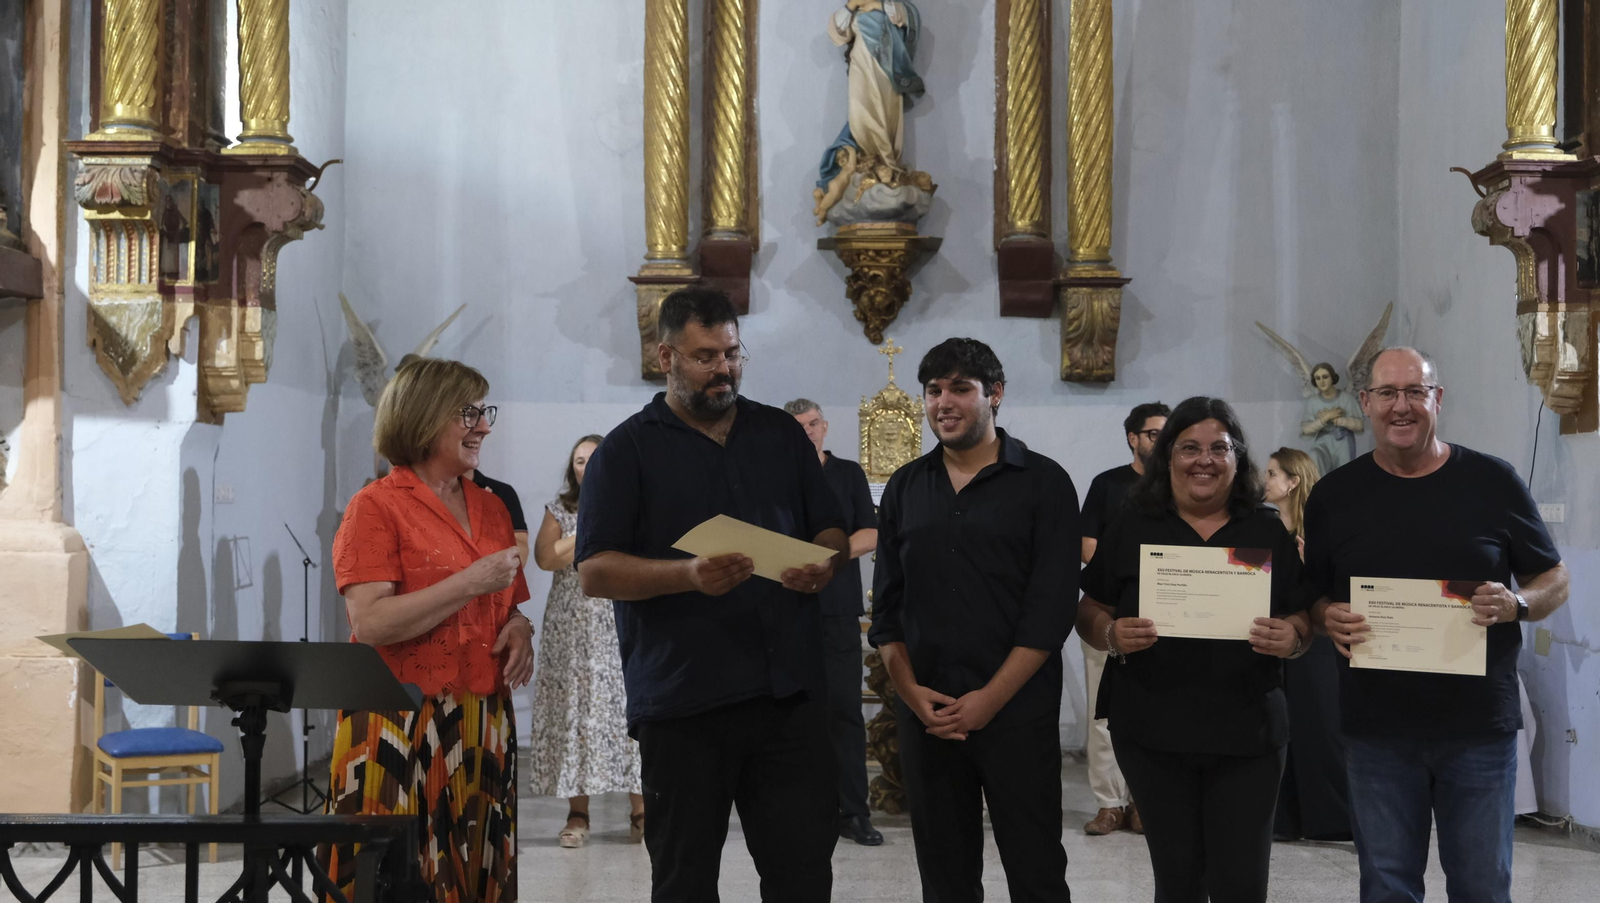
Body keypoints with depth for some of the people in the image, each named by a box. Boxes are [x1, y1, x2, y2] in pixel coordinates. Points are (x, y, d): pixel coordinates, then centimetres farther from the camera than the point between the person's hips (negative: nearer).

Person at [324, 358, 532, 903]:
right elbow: (369, 623, -16)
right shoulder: (377, 506, -5)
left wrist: (519, 629, 4)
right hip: (403, 728, -6)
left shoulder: (491, 508, 15)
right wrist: (470, 583, -18)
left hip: (483, 726, 6)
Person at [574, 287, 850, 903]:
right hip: (681, 705, -3)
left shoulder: (783, 435, 15)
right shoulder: (628, 450, 2)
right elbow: (594, 571, -5)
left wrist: (824, 566, -6)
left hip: (790, 691, 3)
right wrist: (688, 576, -21)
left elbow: (832, 532, 18)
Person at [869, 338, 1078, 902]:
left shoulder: (1042, 482, 0)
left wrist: (991, 699, -13)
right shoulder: (906, 488, 12)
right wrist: (911, 691, -3)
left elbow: (1051, 606, -7)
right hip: (926, 715, 4)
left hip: (1016, 713, -3)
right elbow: (886, 605, 11)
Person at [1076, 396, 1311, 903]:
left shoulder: (1268, 532, 6)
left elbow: (1303, 619, 9)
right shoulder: (1133, 528, 4)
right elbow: (1090, 611, 6)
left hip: (1247, 732, 0)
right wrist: (1112, 635, -15)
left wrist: (1291, 638, -14)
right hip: (1153, 729, 0)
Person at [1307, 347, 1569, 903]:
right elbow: (1310, 598, 11)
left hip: (1480, 726, -1)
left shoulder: (1492, 481, 0)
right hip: (1377, 728, 1)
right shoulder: (1334, 495, 4)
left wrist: (1516, 604, -15)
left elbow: (1555, 580, 6)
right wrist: (1330, 620, -11)